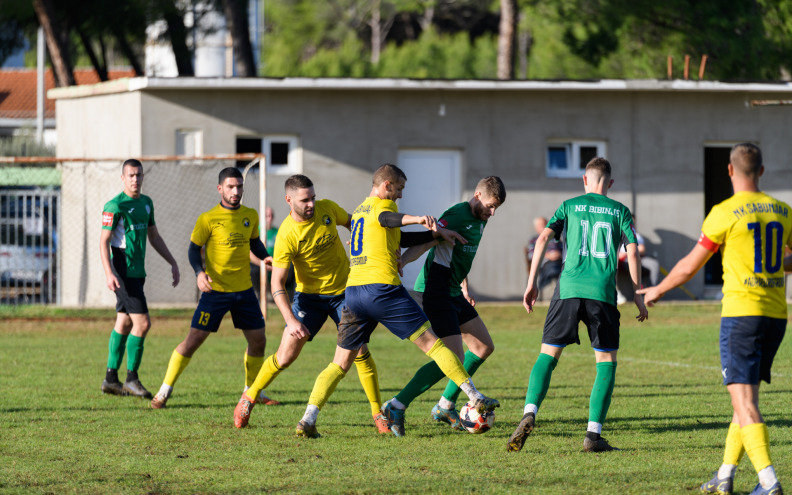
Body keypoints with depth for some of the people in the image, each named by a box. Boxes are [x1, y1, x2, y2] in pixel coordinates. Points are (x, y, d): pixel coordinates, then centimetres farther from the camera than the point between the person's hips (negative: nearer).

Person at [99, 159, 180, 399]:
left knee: (124, 324, 10)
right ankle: (132, 379, -5)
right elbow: (104, 241, -15)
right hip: (123, 273, -8)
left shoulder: (146, 203, 14)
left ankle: (110, 379, 16)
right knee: (142, 323, -13)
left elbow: (154, 236, 24)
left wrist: (173, 263, 19)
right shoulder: (115, 206, -11)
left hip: (137, 272, 8)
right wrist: (109, 273, -26)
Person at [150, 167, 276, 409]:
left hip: (244, 289, 5)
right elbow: (194, 248, -4)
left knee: (258, 340, 7)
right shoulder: (208, 219, -9)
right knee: (194, 339, -8)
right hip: (216, 289, -5)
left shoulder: (251, 215, 5)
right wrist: (199, 272, -22)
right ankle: (165, 390, 1)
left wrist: (266, 257, 0)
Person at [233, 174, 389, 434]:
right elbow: (277, 284, -22)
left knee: (360, 351, -10)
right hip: (309, 296, -2)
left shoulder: (327, 208, -11)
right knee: (285, 357, -5)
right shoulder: (286, 235, -22)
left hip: (344, 291, 2)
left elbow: (351, 222, 14)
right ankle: (248, 398, 18)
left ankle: (378, 413, 0)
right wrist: (291, 321, -33)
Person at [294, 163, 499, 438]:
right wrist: (416, 219, -39)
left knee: (340, 365, 7)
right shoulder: (383, 203, 3)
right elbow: (386, 218, -23)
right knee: (431, 343, 1)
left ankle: (308, 419, -9)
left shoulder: (359, 211, 28)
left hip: (353, 291, 7)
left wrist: (436, 234, 29)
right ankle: (475, 398, 1)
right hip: (382, 289, -7)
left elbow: (400, 239, 31)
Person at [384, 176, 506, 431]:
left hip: (453, 293, 10)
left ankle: (445, 406, 19)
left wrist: (464, 288, 26)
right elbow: (424, 244, -26)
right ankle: (396, 407, -11)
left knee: (484, 347, 12)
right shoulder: (458, 215, -17)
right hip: (435, 292, -10)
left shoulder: (479, 220, 13)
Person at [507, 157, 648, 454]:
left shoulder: (570, 206, 13)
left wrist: (531, 283, 4)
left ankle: (530, 413, -16)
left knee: (548, 354, 8)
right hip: (603, 291, -1)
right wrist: (638, 295, 8)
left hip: (569, 287, 1)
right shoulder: (620, 211, 11)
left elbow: (543, 238, 2)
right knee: (607, 360, 8)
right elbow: (633, 252, 3)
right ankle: (593, 434, -3)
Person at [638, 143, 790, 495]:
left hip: (741, 312, -6)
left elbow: (689, 267, -2)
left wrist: (658, 290, 16)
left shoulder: (725, 213, -9)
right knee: (746, 396, 18)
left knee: (745, 402, -9)